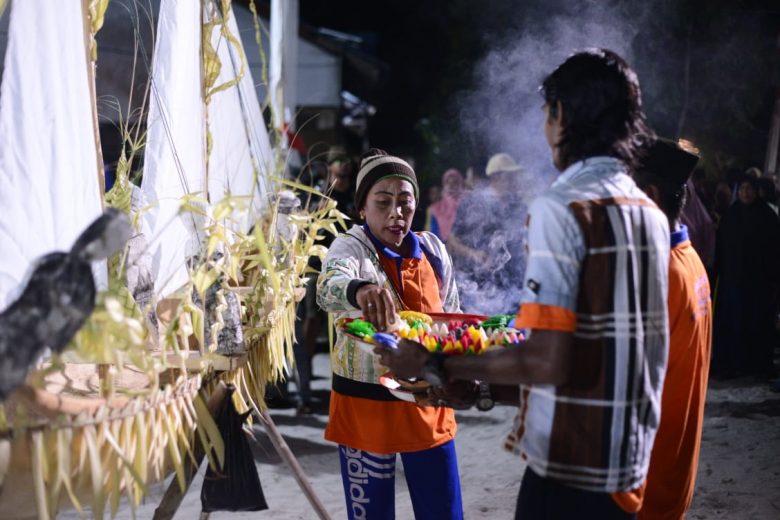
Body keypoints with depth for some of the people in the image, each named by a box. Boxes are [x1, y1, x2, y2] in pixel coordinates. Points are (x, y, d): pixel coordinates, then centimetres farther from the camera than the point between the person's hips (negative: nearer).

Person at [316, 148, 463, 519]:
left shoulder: (433, 250, 3)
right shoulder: (350, 247, -10)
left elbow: (452, 318, 16)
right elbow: (329, 287, -34)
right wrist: (359, 290, -57)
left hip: (427, 403, 4)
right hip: (366, 403, -3)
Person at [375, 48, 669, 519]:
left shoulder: (562, 207, -16)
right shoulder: (651, 214, 8)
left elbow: (549, 360, -22)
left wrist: (436, 365, -10)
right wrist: (489, 389, 17)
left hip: (572, 467, -7)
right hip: (629, 460, 7)